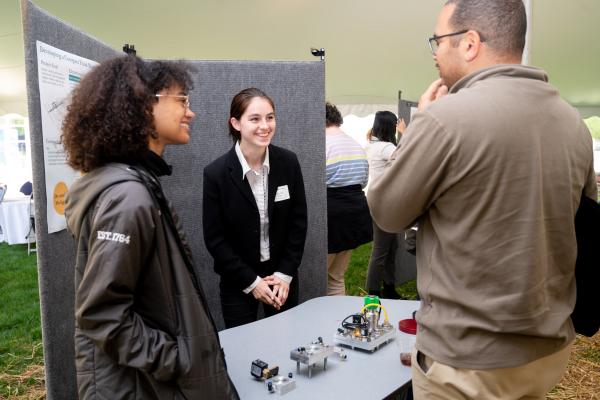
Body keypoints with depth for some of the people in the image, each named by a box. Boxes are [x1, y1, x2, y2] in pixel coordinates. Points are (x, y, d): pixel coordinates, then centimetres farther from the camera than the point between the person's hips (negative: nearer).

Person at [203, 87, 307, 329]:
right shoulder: (216, 173, -16)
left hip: (283, 278, 2)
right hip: (238, 284, -2)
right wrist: (251, 281, -10)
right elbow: (214, 238, -10)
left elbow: (298, 221, -1)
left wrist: (285, 274, -5)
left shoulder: (288, 162, -8)